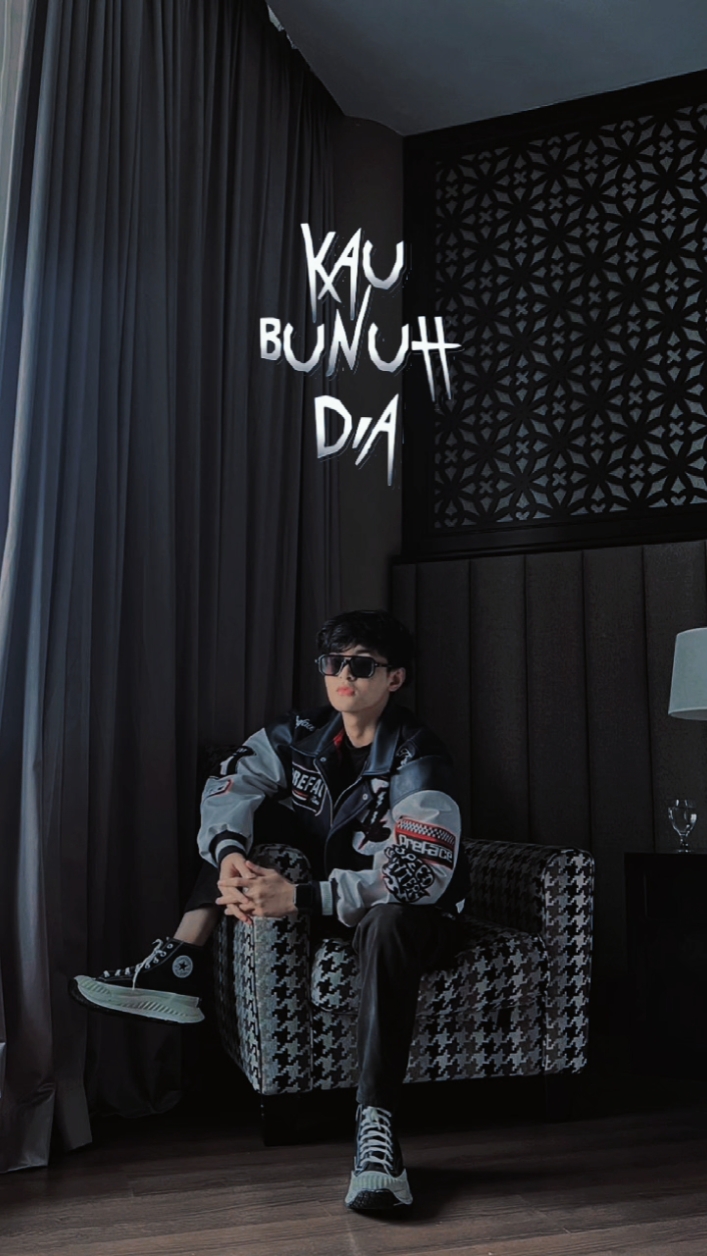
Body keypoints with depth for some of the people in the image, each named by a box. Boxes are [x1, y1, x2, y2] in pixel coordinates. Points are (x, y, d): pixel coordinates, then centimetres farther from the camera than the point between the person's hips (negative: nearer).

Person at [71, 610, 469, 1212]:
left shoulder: (417, 757, -22)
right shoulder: (305, 734, -3)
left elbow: (418, 877, -32)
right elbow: (228, 786, -6)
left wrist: (300, 898, -37)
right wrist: (230, 855, -29)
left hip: (412, 916, -6)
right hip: (330, 901, 7)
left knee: (387, 924, -41)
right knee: (245, 820, -2)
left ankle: (376, 1126, -38)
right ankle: (177, 967, -13)